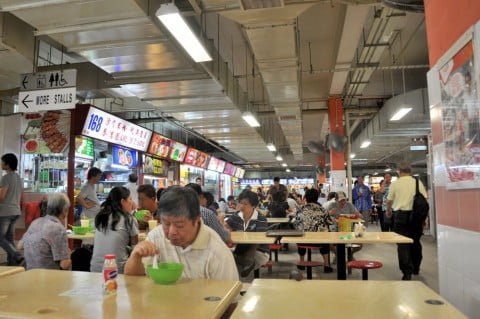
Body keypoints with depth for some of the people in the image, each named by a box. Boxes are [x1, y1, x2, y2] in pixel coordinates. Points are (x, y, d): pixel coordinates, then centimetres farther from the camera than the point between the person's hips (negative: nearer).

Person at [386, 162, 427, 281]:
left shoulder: (395, 183, -2)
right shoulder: (418, 182, 1)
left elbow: (389, 201, 4)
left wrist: (388, 211, 24)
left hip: (400, 215, -3)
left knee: (403, 244, 0)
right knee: (415, 242, 18)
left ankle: (407, 272, -6)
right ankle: (415, 268, 33)